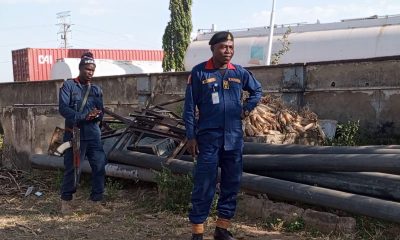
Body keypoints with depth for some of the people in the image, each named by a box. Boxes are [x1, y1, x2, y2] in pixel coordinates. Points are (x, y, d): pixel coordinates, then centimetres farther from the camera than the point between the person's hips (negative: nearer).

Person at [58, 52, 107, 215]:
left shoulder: (96, 89, 13)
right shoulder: (69, 85, 0)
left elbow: (100, 113, 8)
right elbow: (63, 108, -11)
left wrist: (96, 115, -17)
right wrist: (84, 116, -21)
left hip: (93, 134, 4)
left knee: (99, 167, 0)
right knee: (72, 169, 0)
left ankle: (97, 201, 12)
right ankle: (66, 201, 17)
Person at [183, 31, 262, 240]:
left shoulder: (240, 72, 7)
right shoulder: (199, 72, -4)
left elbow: (257, 90, 25)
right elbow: (189, 107, -3)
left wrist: (247, 108, 9)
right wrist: (190, 136, -7)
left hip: (234, 139, 4)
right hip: (208, 138, -4)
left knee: (231, 184, 9)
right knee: (204, 187, -3)